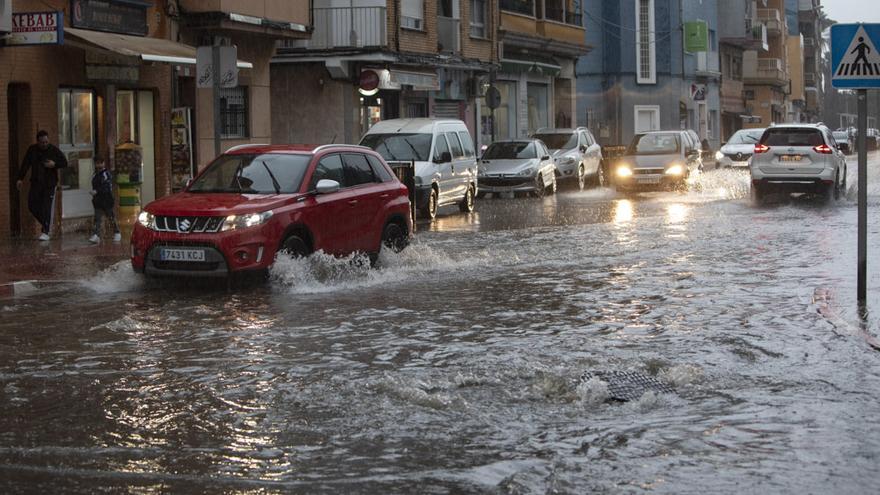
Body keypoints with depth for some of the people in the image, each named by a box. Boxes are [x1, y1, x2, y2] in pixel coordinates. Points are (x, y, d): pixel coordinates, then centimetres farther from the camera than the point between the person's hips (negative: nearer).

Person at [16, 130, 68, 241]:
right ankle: (46, 224, 25)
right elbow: (25, 164, 6)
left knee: (47, 208, -9)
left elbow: (64, 163, 2)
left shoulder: (54, 150, -3)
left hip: (49, 184, -4)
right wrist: (20, 178, 1)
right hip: (36, 183, 4)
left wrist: (54, 164, -17)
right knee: (32, 206, 2)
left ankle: (46, 232, -8)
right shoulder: (32, 150, 4)